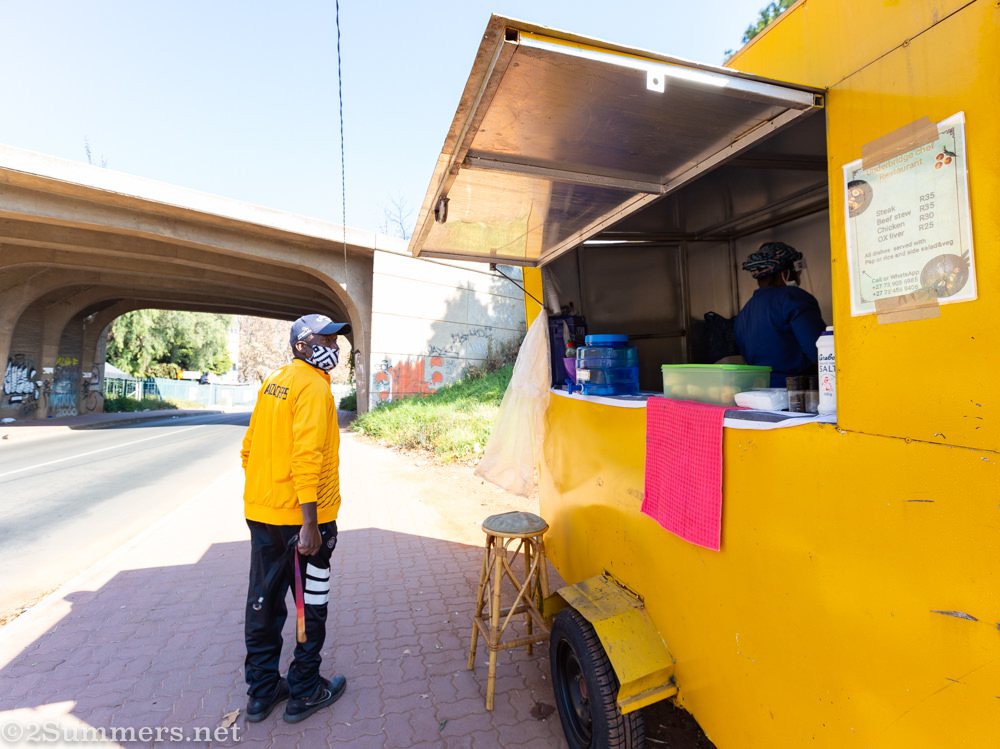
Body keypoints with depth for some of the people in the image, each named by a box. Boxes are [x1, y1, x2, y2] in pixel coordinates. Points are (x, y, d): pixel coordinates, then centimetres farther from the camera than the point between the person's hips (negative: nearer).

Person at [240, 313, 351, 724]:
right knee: (311, 605, 10)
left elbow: (249, 448, 15)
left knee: (264, 601, 18)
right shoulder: (313, 386, -16)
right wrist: (310, 523, -24)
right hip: (300, 518, -8)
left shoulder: (272, 382, 10)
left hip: (260, 513, 8)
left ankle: (261, 690, 35)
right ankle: (303, 692, 26)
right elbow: (307, 457, -25)